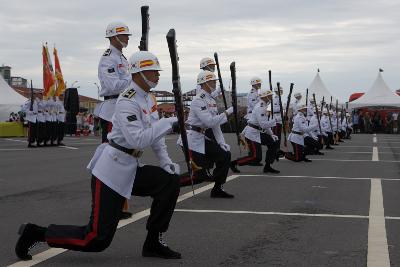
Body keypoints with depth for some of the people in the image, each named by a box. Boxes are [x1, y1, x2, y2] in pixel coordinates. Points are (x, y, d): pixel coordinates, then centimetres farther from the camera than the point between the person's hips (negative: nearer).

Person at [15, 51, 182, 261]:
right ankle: (36, 233, 9)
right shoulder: (127, 102, -19)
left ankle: (153, 243, 6)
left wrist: (166, 162, 4)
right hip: (112, 171, -9)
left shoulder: (147, 99, 11)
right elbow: (138, 140, -30)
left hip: (130, 170, 9)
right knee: (97, 240, -8)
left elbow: (155, 133, 17)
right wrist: (169, 122, -27)